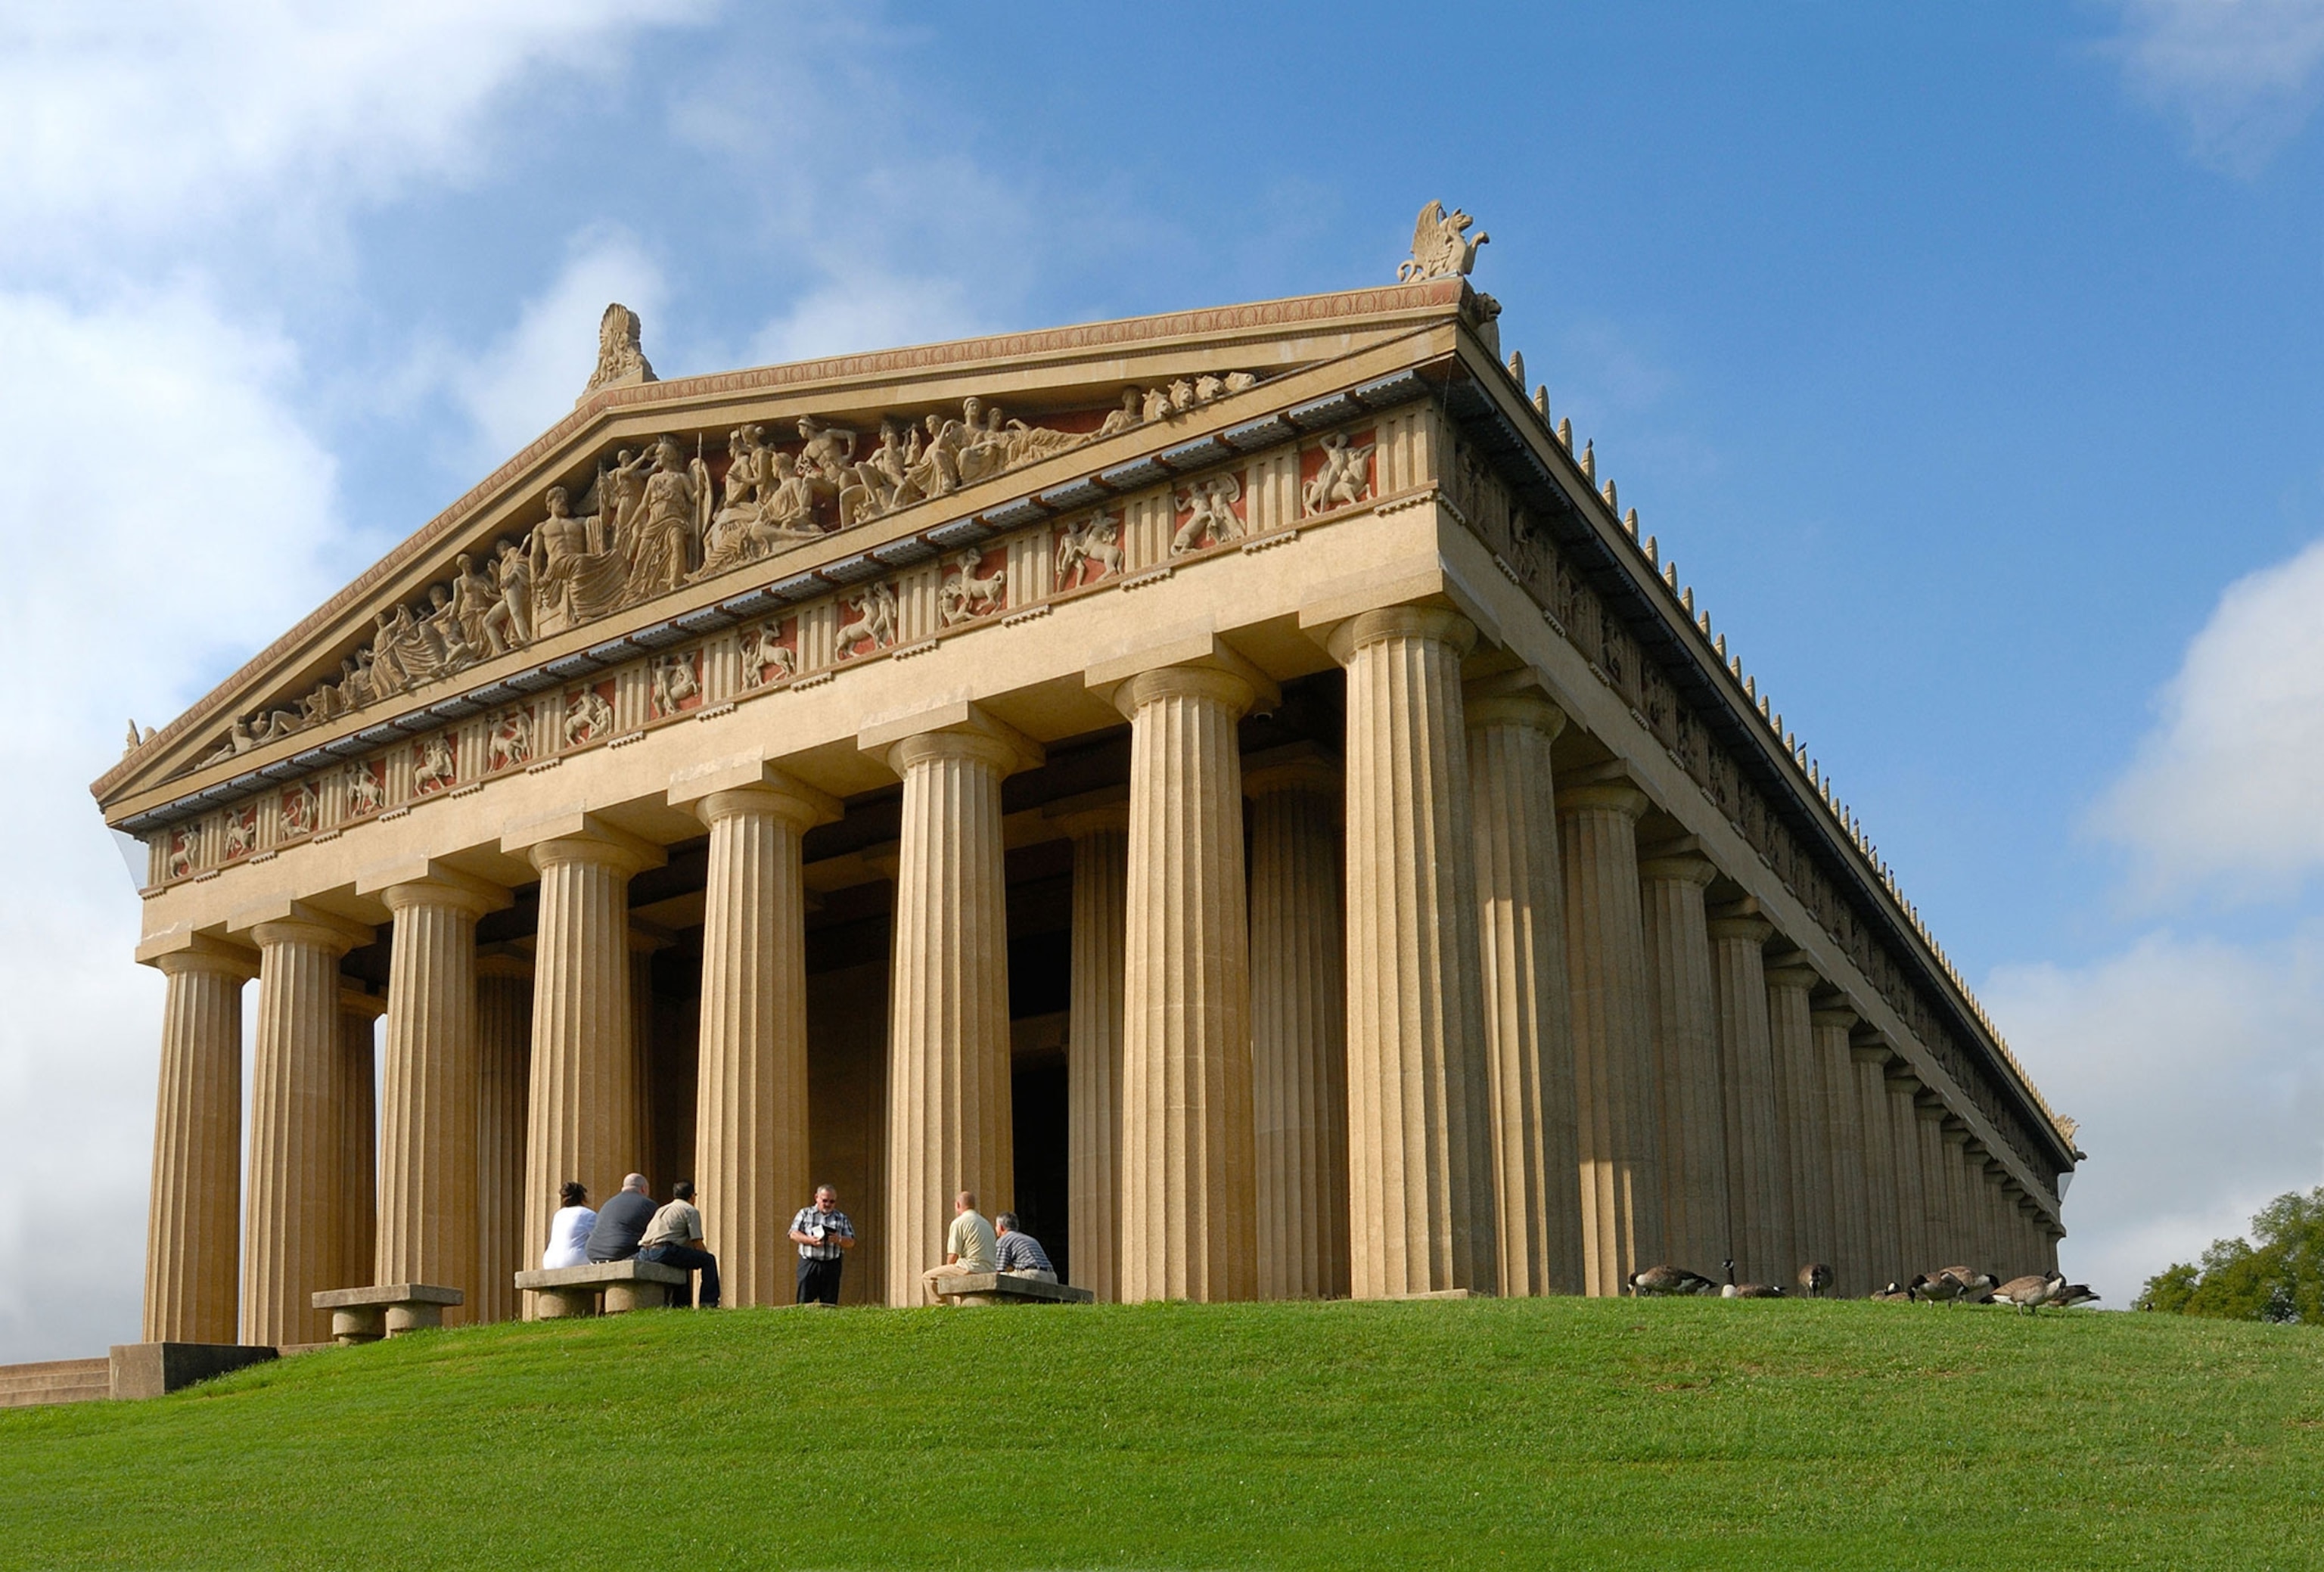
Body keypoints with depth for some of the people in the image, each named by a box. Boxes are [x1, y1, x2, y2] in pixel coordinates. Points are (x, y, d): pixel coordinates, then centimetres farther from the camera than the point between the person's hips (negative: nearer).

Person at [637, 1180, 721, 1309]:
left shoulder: (662, 1210, 32)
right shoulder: (691, 1211, 9)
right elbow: (697, 1244, 4)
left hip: (643, 1254, 8)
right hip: (664, 1251, -8)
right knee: (709, 1260, 3)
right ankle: (709, 1302, -1)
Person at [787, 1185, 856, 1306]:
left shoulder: (842, 1218, 15)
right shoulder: (805, 1214, 12)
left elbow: (851, 1243, 10)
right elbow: (794, 1235, 1)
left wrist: (839, 1240, -12)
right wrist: (810, 1240, -16)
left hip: (832, 1265, 2)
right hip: (809, 1263, -1)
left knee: (829, 1304, -1)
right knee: (804, 1302, -7)